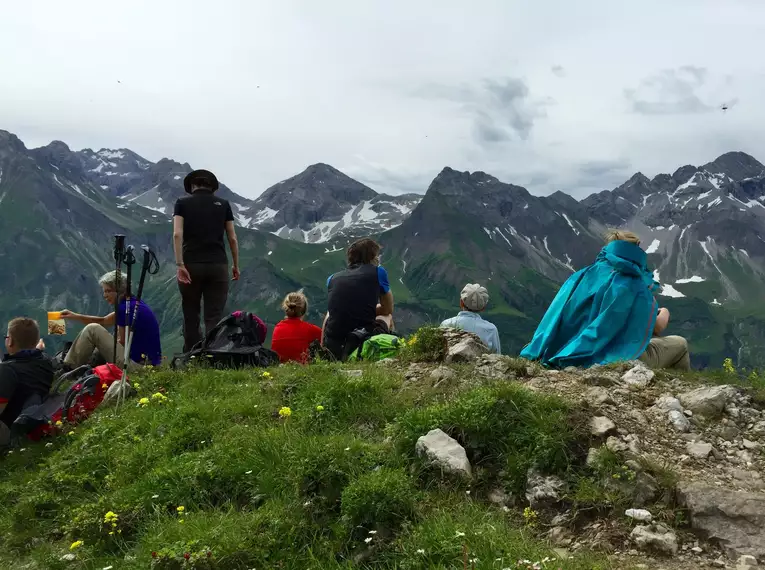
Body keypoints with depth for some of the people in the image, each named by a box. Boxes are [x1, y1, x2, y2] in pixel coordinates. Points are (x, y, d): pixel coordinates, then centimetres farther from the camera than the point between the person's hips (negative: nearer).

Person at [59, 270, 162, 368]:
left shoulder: (126, 308, -15)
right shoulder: (134, 303, 14)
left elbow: (123, 342, -7)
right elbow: (103, 321, 24)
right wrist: (75, 316, 18)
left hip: (137, 365, -10)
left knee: (92, 330, -2)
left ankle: (68, 369, 10)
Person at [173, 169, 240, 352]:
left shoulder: (183, 202, 7)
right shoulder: (223, 204, 10)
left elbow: (177, 234, -7)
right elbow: (232, 238, 7)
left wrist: (180, 265, -10)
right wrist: (236, 266, 16)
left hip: (191, 265, 0)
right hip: (218, 266, 0)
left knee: (191, 317, 11)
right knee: (214, 318, 0)